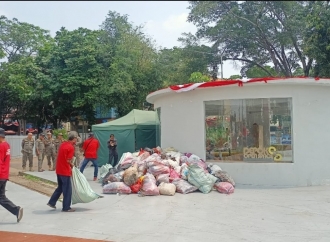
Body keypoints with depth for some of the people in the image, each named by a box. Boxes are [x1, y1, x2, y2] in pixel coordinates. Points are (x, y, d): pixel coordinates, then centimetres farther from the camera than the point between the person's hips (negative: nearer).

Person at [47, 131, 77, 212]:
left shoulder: (63, 144, 8)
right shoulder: (71, 147, -18)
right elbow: (68, 161, -20)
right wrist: (72, 165, -1)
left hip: (59, 170, 9)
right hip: (65, 171, -8)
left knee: (60, 187, 22)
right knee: (67, 190, 3)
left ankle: (51, 202, 25)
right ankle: (66, 207, 10)